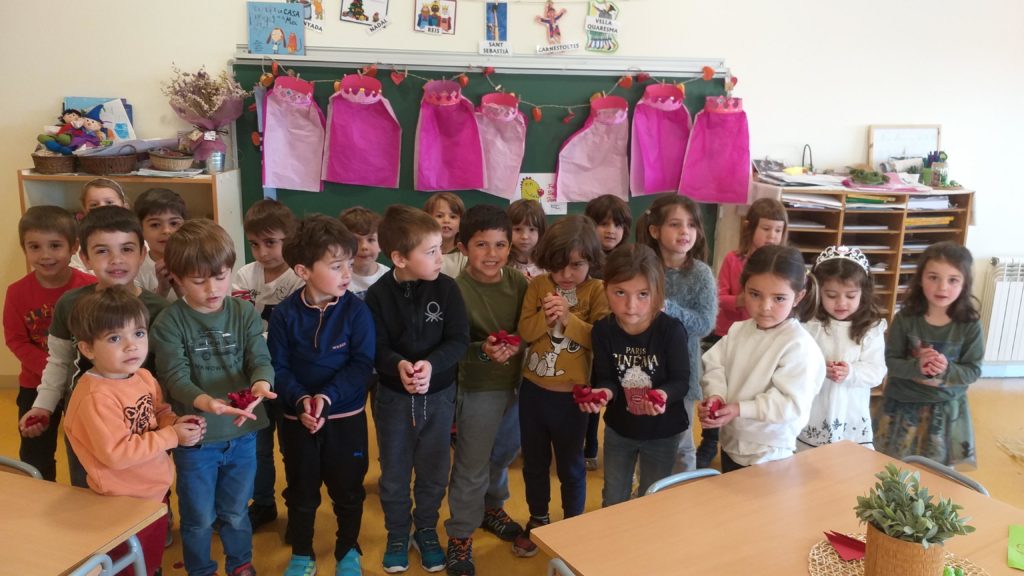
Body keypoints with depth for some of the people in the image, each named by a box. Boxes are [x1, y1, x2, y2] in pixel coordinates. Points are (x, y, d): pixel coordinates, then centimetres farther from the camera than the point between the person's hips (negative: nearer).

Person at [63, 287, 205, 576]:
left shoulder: (144, 377, -3)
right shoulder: (96, 398, -29)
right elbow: (116, 454, -30)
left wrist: (175, 422, -10)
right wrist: (172, 437, -25)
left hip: (155, 489, 8)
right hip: (123, 500, -7)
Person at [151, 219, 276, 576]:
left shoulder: (245, 313, -4)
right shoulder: (169, 323, -12)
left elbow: (260, 359, -11)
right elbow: (175, 377, -18)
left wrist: (261, 384, -34)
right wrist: (204, 402, -39)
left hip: (241, 434, 2)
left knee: (236, 512, 21)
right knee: (199, 517, 17)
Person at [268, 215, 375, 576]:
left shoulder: (356, 310, -12)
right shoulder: (285, 314, -10)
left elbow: (362, 365, -14)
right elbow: (278, 367, -7)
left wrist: (327, 397, -24)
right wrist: (300, 400, -22)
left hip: (346, 417, -1)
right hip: (297, 418, 1)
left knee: (348, 491, 14)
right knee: (300, 492, 16)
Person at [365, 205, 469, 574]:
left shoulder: (446, 288, -11)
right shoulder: (378, 295, -14)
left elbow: (459, 339, -13)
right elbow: (375, 348, -13)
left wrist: (431, 364, -29)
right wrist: (398, 364, -33)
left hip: (439, 396, 1)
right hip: (393, 397, -1)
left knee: (434, 472, 16)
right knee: (394, 473, 15)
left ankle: (426, 531, 38)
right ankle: (397, 536, 36)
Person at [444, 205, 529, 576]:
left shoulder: (518, 282, -6)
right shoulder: (458, 290, -19)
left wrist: (517, 345, -19)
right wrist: (483, 350, -33)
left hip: (518, 381, 5)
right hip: (479, 387, -5)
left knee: (505, 453, 24)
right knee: (471, 465, 6)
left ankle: (491, 507, 49)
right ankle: (460, 535, 25)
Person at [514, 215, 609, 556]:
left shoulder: (597, 291, -9)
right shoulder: (537, 286, -2)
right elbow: (525, 331, -7)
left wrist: (569, 318, -26)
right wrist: (547, 316, -23)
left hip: (571, 393, -3)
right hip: (533, 389, 3)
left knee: (570, 465, 14)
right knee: (534, 462, 18)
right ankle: (538, 521, 39)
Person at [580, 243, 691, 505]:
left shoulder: (671, 330, -24)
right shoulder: (603, 330, -16)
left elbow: (681, 380, -19)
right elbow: (605, 378, -12)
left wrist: (664, 395, -40)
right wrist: (604, 392, -35)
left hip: (663, 432, -2)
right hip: (618, 428, 2)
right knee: (612, 500, 21)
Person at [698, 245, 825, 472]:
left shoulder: (799, 345, -23)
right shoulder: (738, 330, -2)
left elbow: (791, 403, -26)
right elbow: (714, 366, 0)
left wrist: (740, 409, -28)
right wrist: (715, 395, -20)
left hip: (769, 454, -6)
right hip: (731, 443, 7)